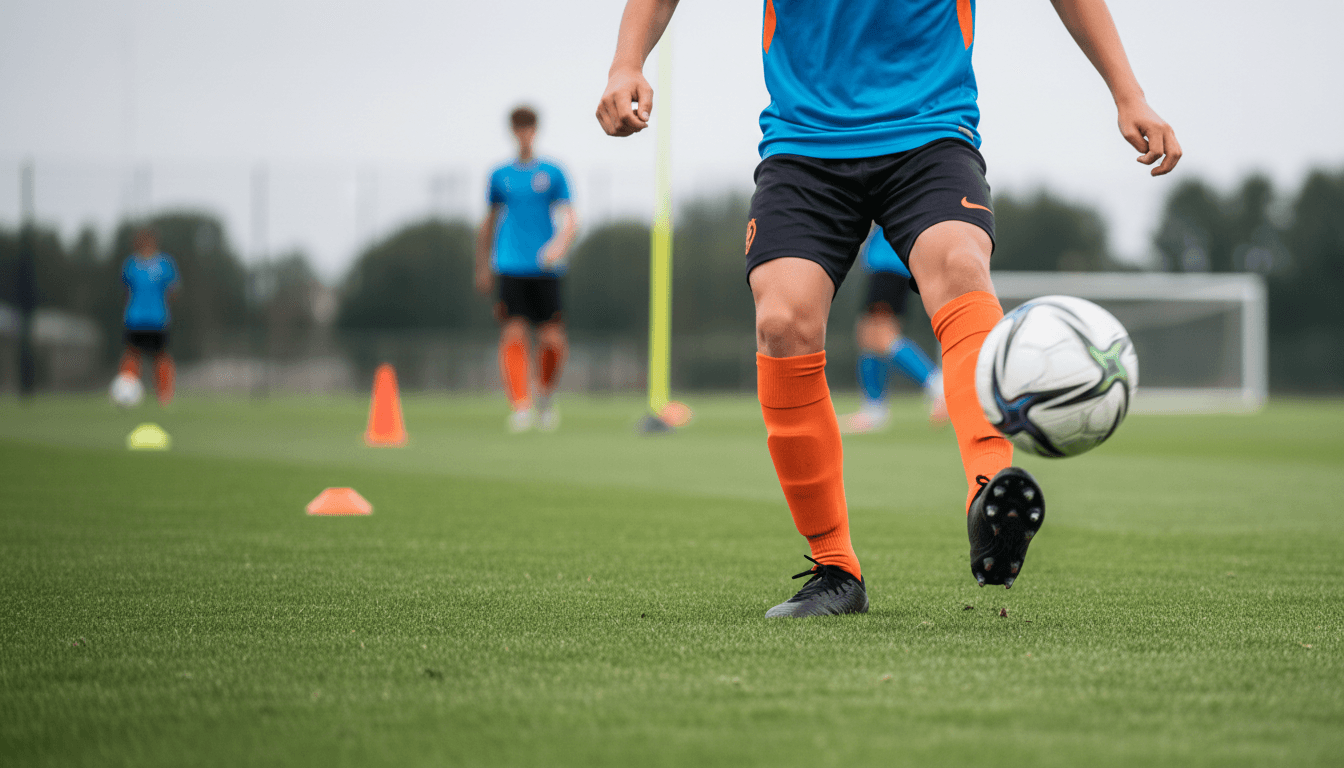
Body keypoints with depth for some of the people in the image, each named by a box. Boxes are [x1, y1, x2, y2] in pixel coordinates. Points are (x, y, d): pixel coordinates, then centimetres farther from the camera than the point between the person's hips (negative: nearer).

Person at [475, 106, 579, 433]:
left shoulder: (553, 174, 7)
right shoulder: (500, 175, 11)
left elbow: (570, 219, -1)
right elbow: (489, 223, 21)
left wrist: (560, 245, -21)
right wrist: (483, 267, 21)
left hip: (546, 269, 0)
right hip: (510, 268, 0)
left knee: (553, 339, -4)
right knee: (513, 335, -14)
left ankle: (546, 393, 23)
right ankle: (520, 407, -13)